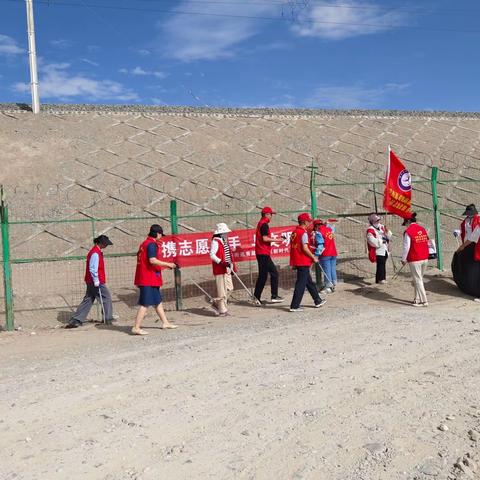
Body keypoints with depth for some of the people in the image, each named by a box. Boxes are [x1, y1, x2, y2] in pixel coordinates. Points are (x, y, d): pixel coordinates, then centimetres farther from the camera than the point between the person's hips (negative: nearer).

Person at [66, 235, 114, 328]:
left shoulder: (95, 251, 15)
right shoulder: (95, 253, -17)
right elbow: (93, 269, -22)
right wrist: (96, 281, -20)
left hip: (90, 282, 10)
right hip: (97, 282, -10)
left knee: (88, 300, 12)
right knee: (106, 298, 1)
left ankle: (76, 320, 11)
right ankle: (108, 319, 8)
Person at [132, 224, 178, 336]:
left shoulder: (144, 243, 17)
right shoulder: (152, 244, -13)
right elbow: (152, 260, -24)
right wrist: (168, 264, -14)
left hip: (144, 279, 10)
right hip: (148, 279, -10)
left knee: (158, 301, 18)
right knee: (145, 304, -8)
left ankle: (165, 323, 27)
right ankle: (136, 328, -7)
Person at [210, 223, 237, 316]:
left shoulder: (225, 241, 17)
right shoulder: (215, 242, -12)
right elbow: (212, 255, -21)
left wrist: (232, 266, 23)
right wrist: (222, 263, -27)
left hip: (227, 269, 9)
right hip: (219, 270, -9)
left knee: (229, 288, 11)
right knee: (222, 290, -5)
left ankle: (217, 303, 26)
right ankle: (222, 310, 3)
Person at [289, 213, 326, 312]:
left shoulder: (294, 232, 12)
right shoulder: (304, 233, -14)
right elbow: (305, 248, -21)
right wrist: (313, 257, -9)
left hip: (296, 261, 9)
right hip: (303, 262, -9)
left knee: (309, 282, 18)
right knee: (301, 284, -4)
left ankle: (318, 301, 30)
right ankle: (294, 306, -4)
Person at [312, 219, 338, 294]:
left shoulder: (318, 232, -8)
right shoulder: (329, 229, 12)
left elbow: (320, 245, -15)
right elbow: (332, 227, 39)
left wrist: (316, 255, -13)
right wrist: (326, 224, 37)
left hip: (325, 254, -7)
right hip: (333, 253, 7)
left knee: (327, 270, -4)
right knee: (333, 269, 11)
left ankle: (328, 287, -2)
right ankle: (333, 284, 16)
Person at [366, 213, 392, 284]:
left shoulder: (382, 227, 12)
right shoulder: (370, 230, -12)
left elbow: (390, 237, 16)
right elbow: (373, 242, -23)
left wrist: (387, 232, -5)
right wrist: (382, 241, -17)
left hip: (385, 250, 8)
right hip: (378, 252, -8)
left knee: (383, 265, 14)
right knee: (380, 265, -15)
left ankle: (383, 278, 23)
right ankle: (380, 279, -10)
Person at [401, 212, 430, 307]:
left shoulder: (408, 231, -12)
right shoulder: (423, 229, 8)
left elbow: (406, 247, -13)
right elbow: (427, 243, 15)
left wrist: (403, 259, -2)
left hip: (414, 260, -7)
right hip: (425, 258, 7)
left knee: (418, 280, 1)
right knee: (420, 279, 17)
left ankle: (424, 301, 2)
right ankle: (417, 299, 21)